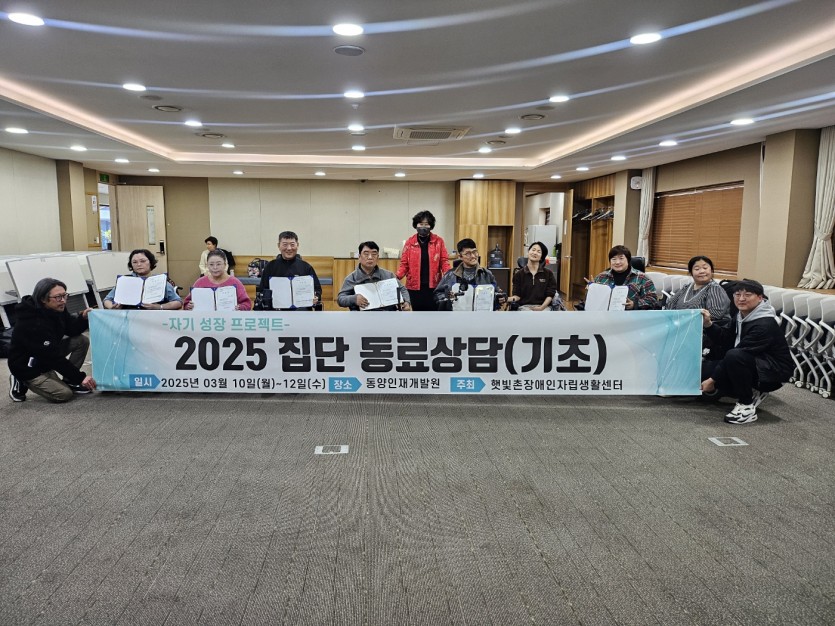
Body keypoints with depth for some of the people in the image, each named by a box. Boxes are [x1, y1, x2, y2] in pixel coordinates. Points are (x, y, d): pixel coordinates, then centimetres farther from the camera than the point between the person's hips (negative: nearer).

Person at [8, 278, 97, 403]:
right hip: (29, 368, -9)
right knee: (64, 394, -19)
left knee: (82, 341, -7)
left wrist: (83, 318, -20)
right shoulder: (33, 324, -33)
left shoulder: (56, 308, -8)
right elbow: (54, 357, -32)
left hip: (47, 355, 9)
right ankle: (21, 383, 3)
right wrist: (80, 377, -29)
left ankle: (69, 381, 4)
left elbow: (71, 329, 3)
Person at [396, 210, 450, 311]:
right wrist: (397, 277, -14)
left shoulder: (438, 241, 3)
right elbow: (404, 264, 3)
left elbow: (444, 261, 2)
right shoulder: (409, 242, 3)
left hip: (433, 286, 0)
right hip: (414, 287, 0)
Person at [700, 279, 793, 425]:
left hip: (773, 371, -9)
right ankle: (753, 393, 7)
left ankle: (747, 405, -19)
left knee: (734, 356, -37)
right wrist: (708, 325, -14)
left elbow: (737, 354, -27)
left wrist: (713, 380, -26)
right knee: (704, 368, 0)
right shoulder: (741, 315, 2)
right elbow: (725, 340, 4)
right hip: (754, 364, 9)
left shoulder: (765, 325, -25)